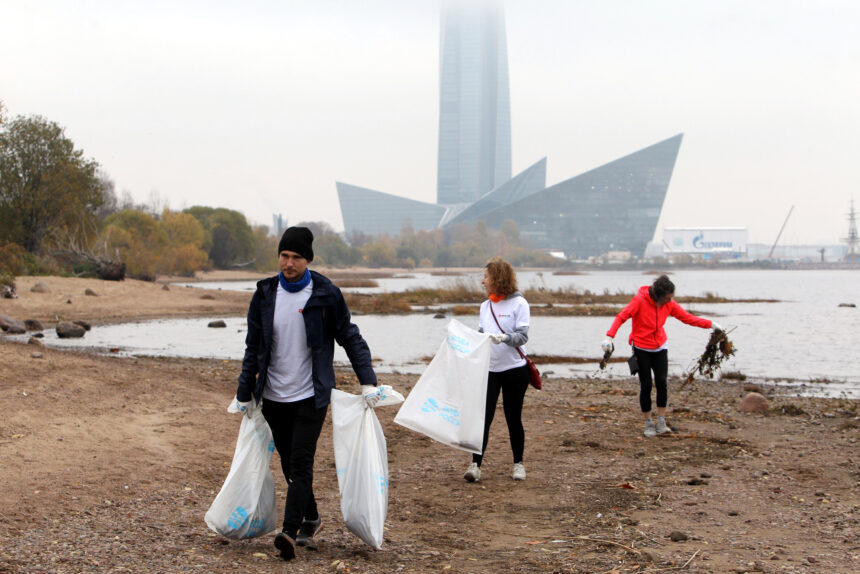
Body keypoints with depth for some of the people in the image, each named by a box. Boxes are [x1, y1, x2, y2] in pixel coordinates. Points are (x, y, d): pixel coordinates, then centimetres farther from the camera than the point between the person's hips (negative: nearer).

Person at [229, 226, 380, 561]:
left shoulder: (326, 294, -5)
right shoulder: (265, 295, 3)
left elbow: (350, 338, 2)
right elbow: (253, 348, 10)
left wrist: (368, 382, -3)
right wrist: (244, 395, 13)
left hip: (310, 397, -4)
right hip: (274, 398, 4)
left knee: (301, 464, -12)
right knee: (289, 465, 10)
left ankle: (290, 531, -17)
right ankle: (310, 520, 27)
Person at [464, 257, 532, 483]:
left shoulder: (519, 303, -6)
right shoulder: (485, 306, 11)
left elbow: (522, 336, -14)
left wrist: (503, 337, -30)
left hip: (514, 369, -4)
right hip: (489, 369, 4)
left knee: (513, 418, 6)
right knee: (483, 416, -6)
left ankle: (518, 463, 21)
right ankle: (475, 464, -6)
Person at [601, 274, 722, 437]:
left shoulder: (669, 304, -4)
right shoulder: (640, 300, -18)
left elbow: (687, 318, 4)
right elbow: (621, 317, -23)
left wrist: (710, 324, 0)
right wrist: (609, 337, -36)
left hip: (660, 347, 3)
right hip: (641, 348, -3)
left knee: (661, 382, -12)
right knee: (645, 385, -4)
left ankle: (661, 423, -2)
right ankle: (648, 424, 11)